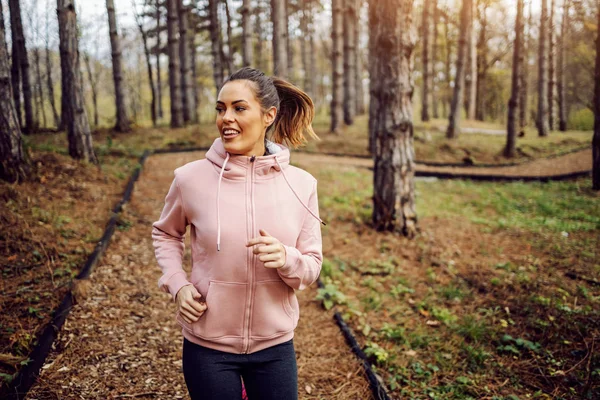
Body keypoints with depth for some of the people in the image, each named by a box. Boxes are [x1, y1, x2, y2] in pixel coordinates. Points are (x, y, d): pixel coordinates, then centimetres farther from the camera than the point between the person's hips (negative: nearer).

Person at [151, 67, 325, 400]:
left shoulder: (301, 185, -8)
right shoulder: (191, 178, -11)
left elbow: (311, 267, -3)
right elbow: (165, 233, 8)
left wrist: (285, 258, -23)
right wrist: (177, 284, -6)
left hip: (275, 345, 1)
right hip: (208, 345, -1)